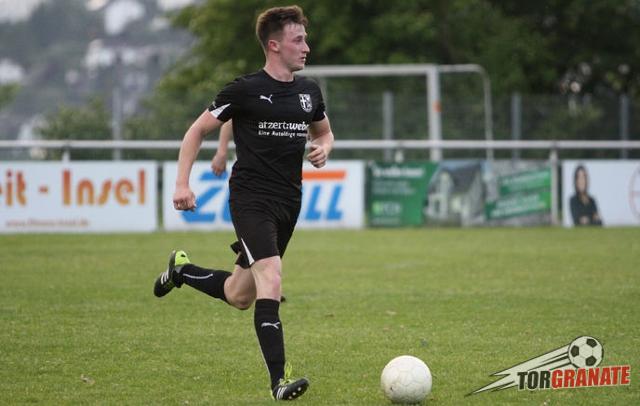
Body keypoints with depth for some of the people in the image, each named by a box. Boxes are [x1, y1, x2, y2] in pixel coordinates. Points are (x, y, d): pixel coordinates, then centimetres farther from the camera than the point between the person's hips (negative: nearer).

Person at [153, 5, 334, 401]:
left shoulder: (308, 91, 9)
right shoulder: (245, 90, -8)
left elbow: (324, 131, 27)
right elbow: (197, 131, 0)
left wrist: (323, 148, 2)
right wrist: (182, 184, -7)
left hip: (288, 201, 7)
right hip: (251, 198, -7)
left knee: (239, 296, 14)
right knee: (271, 281, -23)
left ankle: (182, 269, 42)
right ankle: (280, 379, -23)